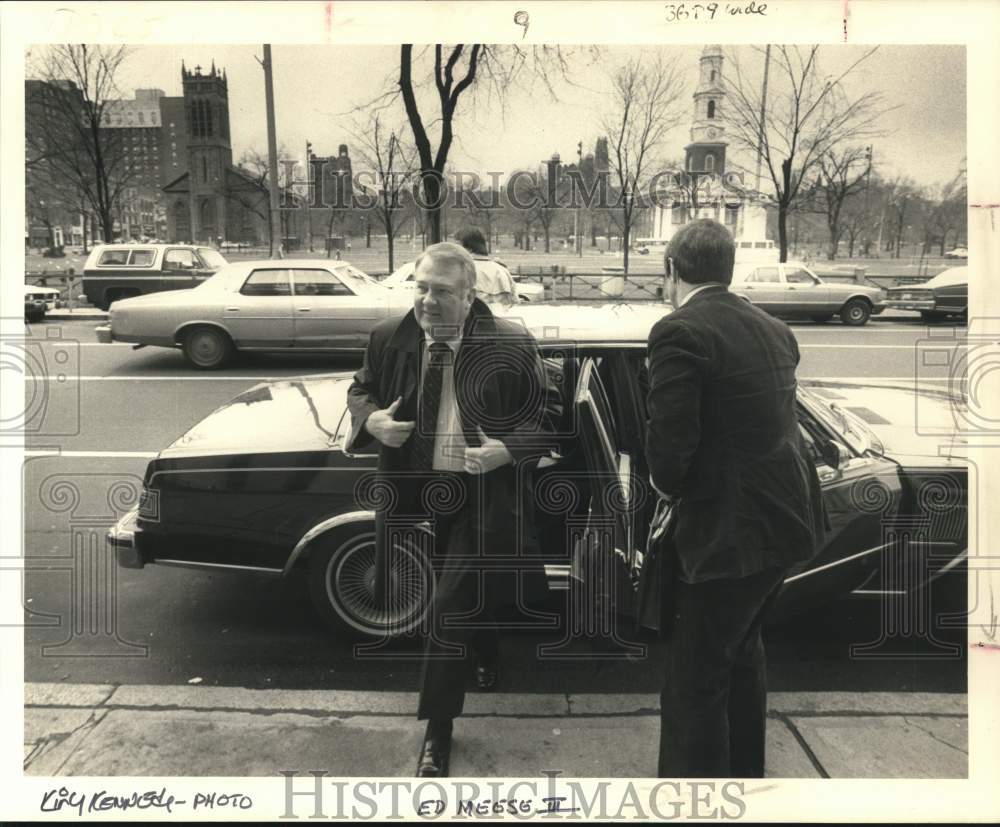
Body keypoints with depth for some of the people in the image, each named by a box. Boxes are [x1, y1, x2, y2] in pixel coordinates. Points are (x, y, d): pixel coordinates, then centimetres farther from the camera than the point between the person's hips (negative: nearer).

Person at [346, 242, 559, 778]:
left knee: (450, 606, -5)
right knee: (469, 595, 23)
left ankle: (438, 729, 14)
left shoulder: (511, 344, -14)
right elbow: (360, 391, 11)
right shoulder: (389, 338, -5)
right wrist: (372, 420, -12)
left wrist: (506, 450, -22)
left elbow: (548, 412, -6)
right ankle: (487, 655, 56)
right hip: (419, 492, 4)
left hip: (485, 495, -4)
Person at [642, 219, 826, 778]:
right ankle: (744, 769, 46)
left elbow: (670, 443, -22)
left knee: (695, 679, 4)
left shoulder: (680, 333, -17)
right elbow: (768, 422, 12)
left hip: (727, 529, -9)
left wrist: (666, 484, -1)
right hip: (786, 517, 9)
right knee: (742, 650, 27)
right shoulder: (774, 330, 8)